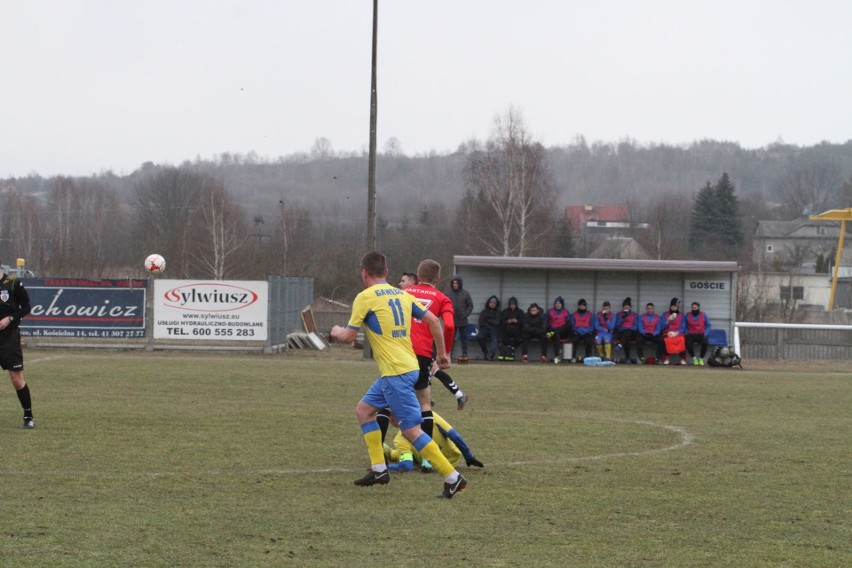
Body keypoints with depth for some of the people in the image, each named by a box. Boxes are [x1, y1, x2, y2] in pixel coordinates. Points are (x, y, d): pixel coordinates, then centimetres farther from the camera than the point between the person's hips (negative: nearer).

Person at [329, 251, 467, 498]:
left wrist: (336, 331, 16)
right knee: (364, 409, 19)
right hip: (409, 366, 9)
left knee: (411, 429, -8)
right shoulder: (402, 294, 13)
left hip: (395, 372, -9)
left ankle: (452, 478, -10)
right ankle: (379, 469, 17)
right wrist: (442, 354, 19)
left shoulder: (365, 297, -8)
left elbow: (348, 336, -7)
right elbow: (433, 320, 11)